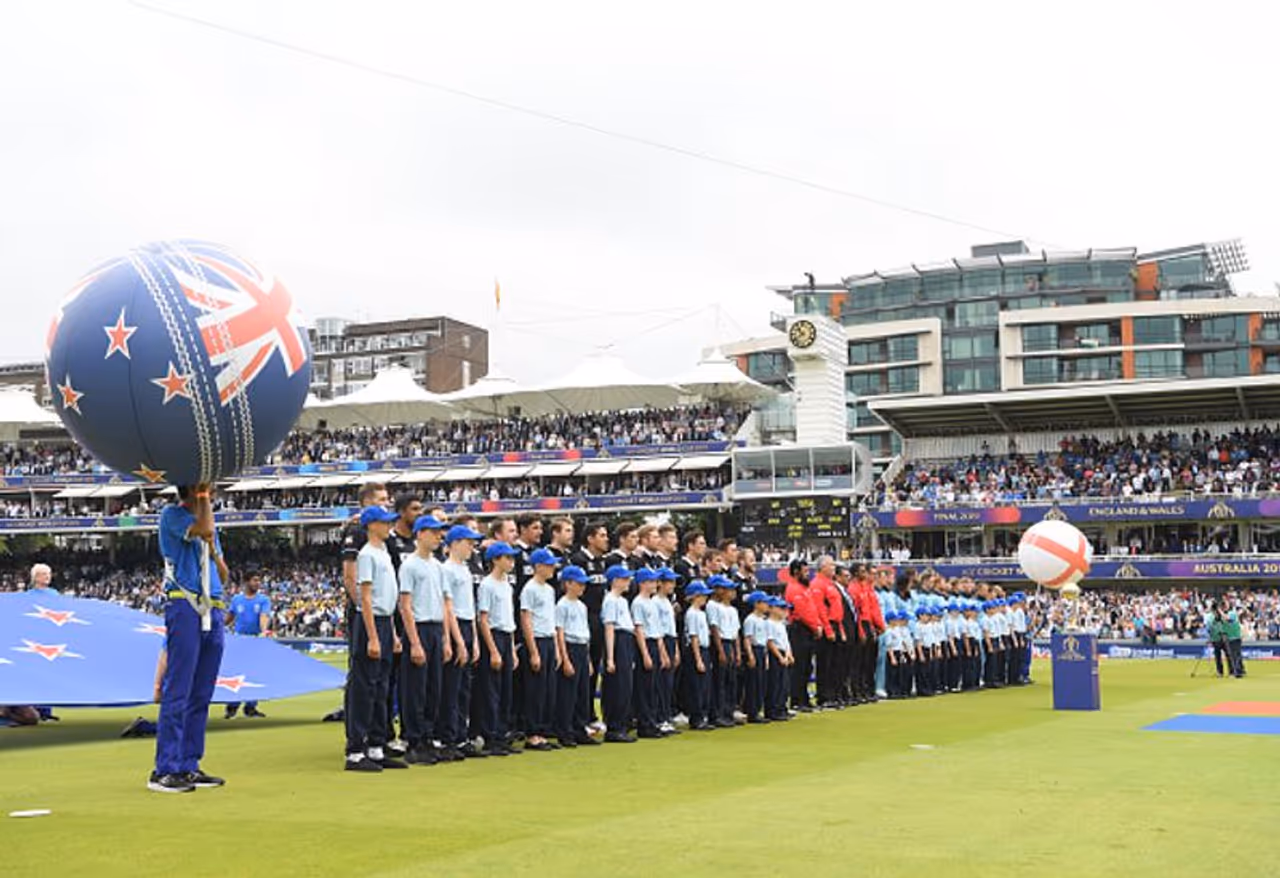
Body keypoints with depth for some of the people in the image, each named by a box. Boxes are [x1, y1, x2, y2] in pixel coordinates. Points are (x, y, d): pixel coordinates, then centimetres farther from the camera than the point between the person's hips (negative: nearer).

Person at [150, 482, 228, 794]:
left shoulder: (207, 519, 23)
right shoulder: (172, 514, 1)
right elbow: (204, 529, -19)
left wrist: (212, 549, 2)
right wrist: (204, 496, -3)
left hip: (212, 611, 8)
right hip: (185, 607, -7)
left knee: (201, 695, 7)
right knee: (177, 692, -10)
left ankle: (189, 766, 11)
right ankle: (164, 771, -9)